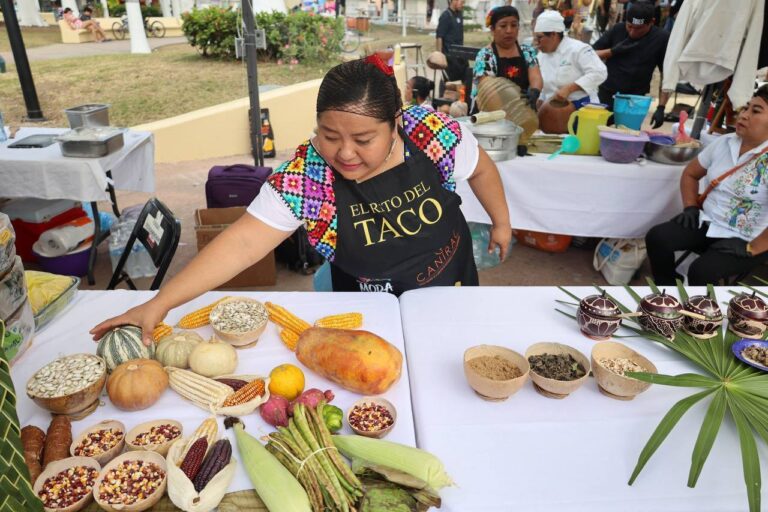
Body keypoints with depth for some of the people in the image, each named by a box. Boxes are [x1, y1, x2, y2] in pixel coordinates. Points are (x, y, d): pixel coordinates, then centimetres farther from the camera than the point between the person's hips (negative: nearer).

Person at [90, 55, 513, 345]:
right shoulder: (303, 179, -29)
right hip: (370, 310, -2)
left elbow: (480, 168, -4)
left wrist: (501, 221, 8)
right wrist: (159, 303, -38)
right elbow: (242, 243, -31)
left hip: (453, 288, 3)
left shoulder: (432, 133, -24)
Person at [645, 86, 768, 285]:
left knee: (701, 272, -29)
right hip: (707, 221, 6)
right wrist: (690, 206, 3)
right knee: (656, 238, -16)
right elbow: (690, 173, 17)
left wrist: (752, 249, -22)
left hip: (742, 240, -6)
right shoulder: (724, 142, 4)